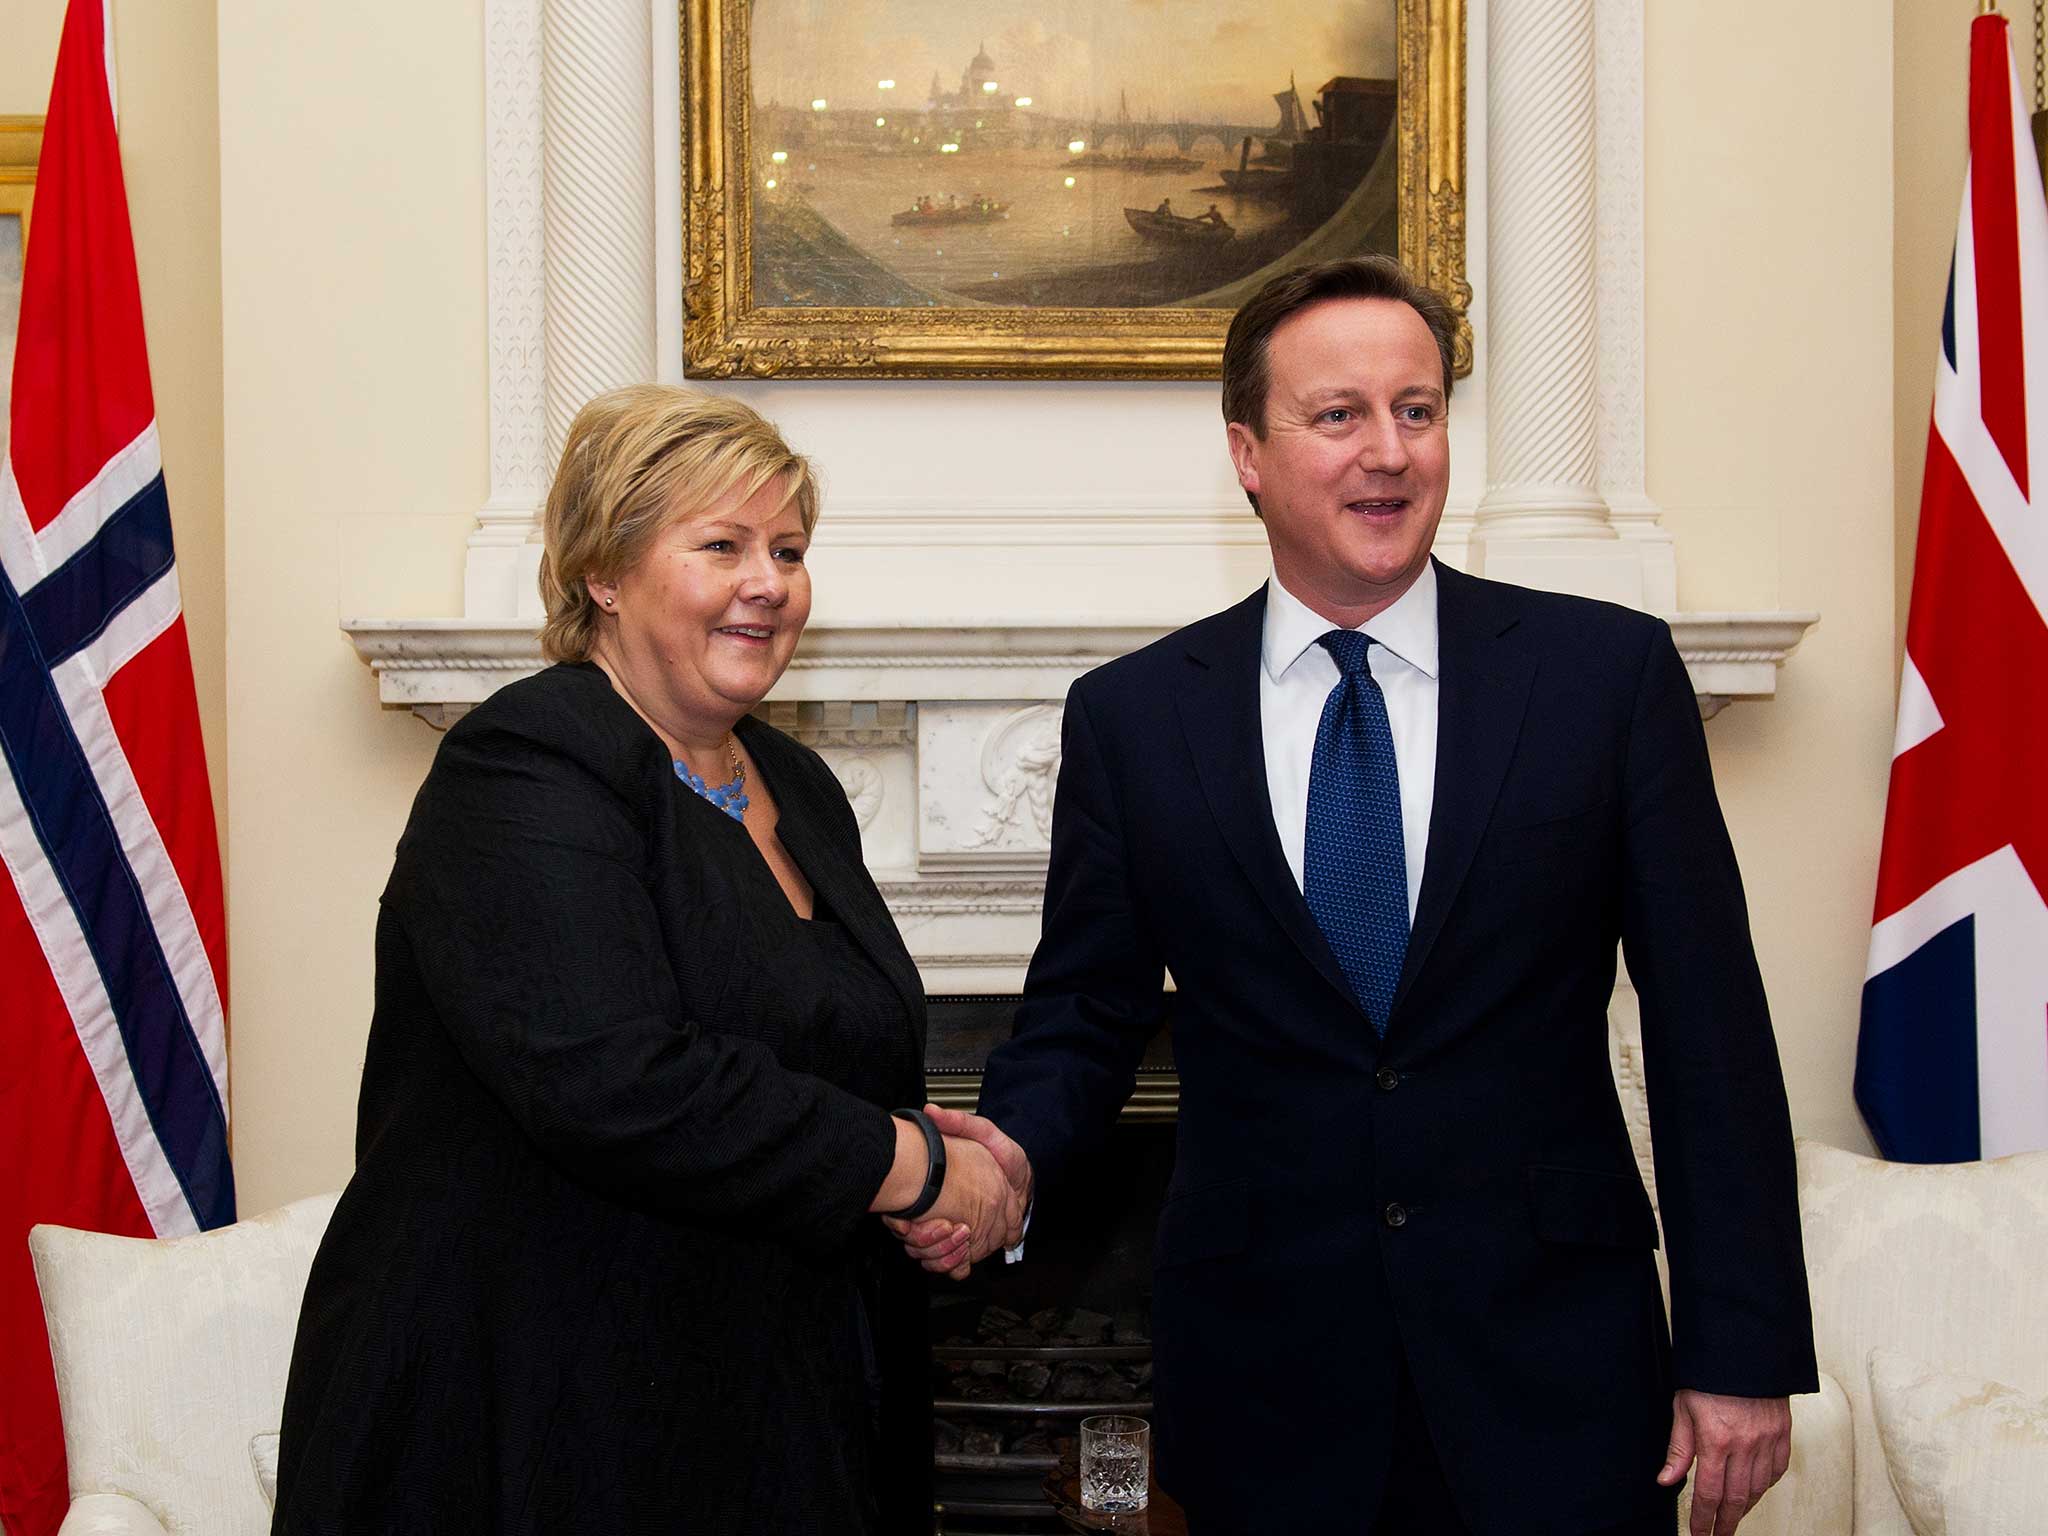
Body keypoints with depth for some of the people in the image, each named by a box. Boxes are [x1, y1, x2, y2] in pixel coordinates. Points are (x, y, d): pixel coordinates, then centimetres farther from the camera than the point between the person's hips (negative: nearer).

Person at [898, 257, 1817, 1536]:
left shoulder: (1611, 672, -3)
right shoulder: (1131, 719, 0)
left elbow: (1709, 1029, -3)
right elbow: (1084, 1019, 6)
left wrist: (1745, 1353, -5)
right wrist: (1017, 1150, -16)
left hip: (1554, 1376, 0)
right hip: (1265, 1374, 1)